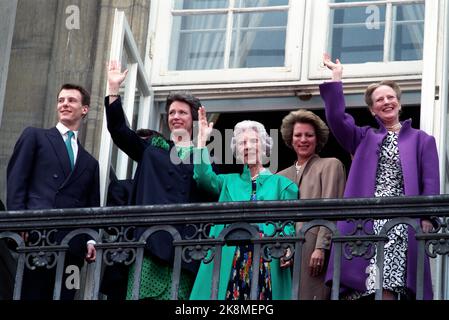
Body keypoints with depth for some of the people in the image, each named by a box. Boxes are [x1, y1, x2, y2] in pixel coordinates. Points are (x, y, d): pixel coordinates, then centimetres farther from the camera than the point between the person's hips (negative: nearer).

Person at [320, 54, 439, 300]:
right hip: (367, 218, 2)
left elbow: (430, 183, 6)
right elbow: (336, 118, 6)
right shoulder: (365, 138, 22)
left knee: (387, 283, -18)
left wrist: (427, 217, -8)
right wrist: (336, 78, 6)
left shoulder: (422, 140, 15)